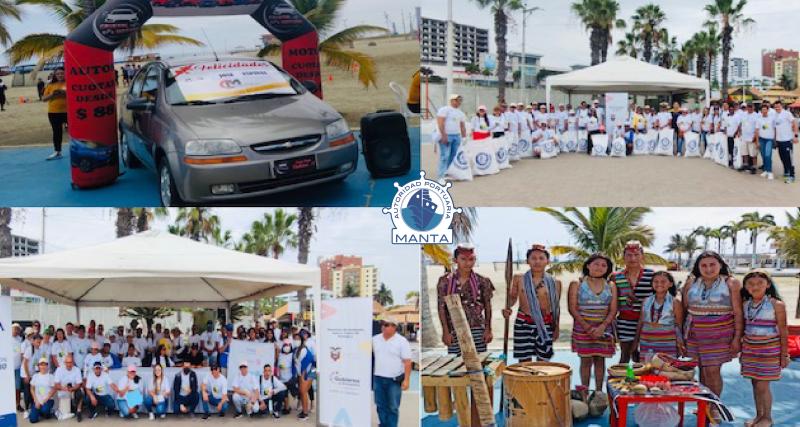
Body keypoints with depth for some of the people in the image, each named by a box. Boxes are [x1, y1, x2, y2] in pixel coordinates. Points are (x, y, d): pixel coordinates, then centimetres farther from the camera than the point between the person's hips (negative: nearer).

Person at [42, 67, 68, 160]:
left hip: (68, 111, -3)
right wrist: (52, 94, -12)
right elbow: (43, 98, 6)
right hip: (54, 112, 3)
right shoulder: (50, 85, 6)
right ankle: (57, 152, 15)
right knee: (57, 132, 9)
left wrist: (66, 93, -17)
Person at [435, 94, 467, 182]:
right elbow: (440, 122, -13)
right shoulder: (444, 110, -4)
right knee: (444, 156, -12)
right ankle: (441, 177, -13)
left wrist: (464, 137, 13)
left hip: (457, 136, 7)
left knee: (453, 156, 3)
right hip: (446, 136, -7)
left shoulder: (460, 113, 19)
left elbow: (462, 126, 22)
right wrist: (444, 135, -19)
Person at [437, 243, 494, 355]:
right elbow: (441, 308, 1)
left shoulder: (482, 282, 3)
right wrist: (446, 331, -4)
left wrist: (488, 329, 3)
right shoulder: (445, 281, 0)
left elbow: (487, 307, 7)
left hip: (477, 330, 1)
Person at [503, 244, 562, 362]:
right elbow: (512, 297, 12)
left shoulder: (554, 283, 2)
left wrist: (556, 328, 11)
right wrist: (507, 308, -8)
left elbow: (556, 307, 9)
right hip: (523, 323, 0)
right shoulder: (519, 279, 1)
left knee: (543, 360, 6)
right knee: (524, 360, 2)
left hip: (545, 325, 0)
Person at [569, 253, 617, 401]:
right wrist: (587, 327, -14)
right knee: (586, 360, -1)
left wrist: (602, 327, -14)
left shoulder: (611, 286, 5)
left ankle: (599, 393, 11)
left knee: (600, 359, 4)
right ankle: (584, 393, 6)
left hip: (603, 329, 2)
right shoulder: (577, 285, -1)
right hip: (582, 327, -2)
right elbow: (573, 309, -5)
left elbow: (613, 310, 1)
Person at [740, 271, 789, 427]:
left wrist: (784, 354, -7)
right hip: (750, 348, 5)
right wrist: (742, 350, 14)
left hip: (769, 349, -5)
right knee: (755, 383, 10)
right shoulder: (746, 304, 4)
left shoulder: (776, 305, -10)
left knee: (762, 385, -3)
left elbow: (783, 331, -6)